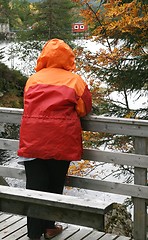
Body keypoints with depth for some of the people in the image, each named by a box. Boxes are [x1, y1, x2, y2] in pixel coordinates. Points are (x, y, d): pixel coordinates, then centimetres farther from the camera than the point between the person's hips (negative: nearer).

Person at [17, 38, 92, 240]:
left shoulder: (33, 79, 8)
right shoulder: (75, 80, 1)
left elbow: (28, 104, 13)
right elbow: (85, 109, 5)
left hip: (32, 139, 1)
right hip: (61, 140, -1)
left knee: (35, 186, 6)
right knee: (55, 184, 15)